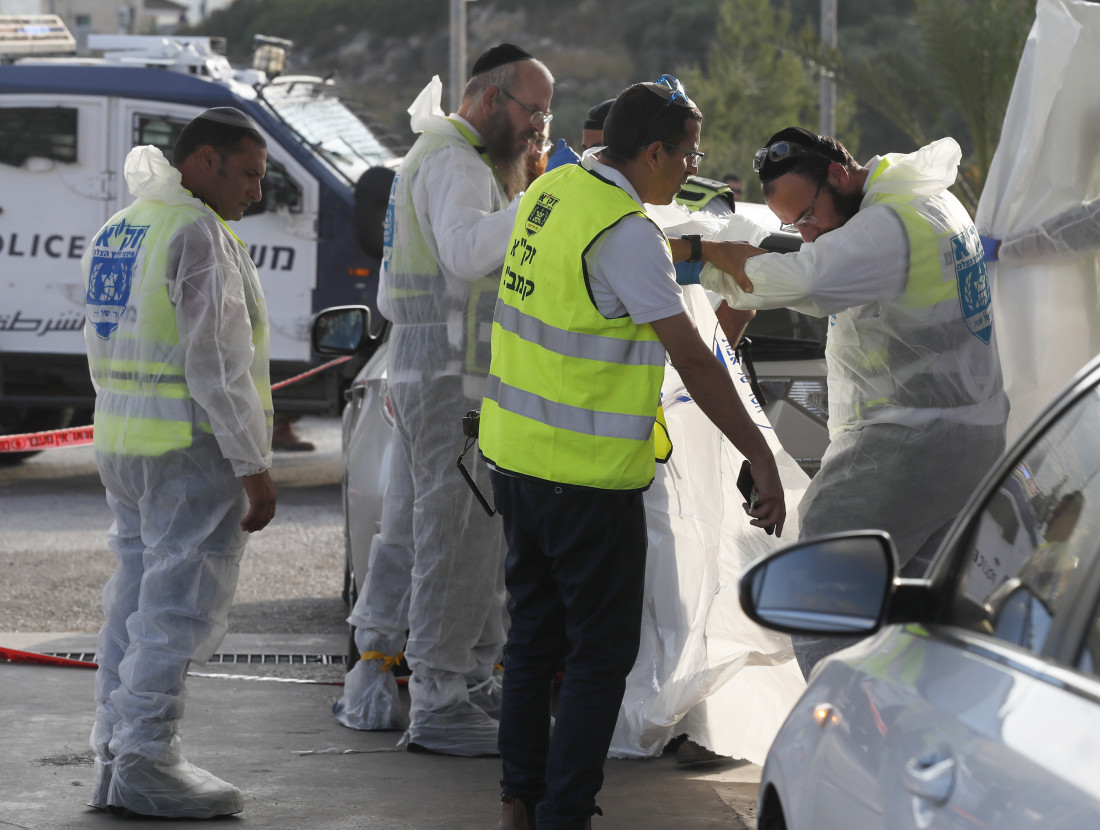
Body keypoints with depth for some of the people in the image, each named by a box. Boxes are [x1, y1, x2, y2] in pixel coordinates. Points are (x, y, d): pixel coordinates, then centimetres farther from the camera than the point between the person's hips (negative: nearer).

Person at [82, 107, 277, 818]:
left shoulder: (115, 232, 15)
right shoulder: (198, 233, -14)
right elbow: (217, 362, -19)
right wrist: (253, 465, -17)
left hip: (121, 444, 9)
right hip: (194, 445, -9)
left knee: (137, 598, 13)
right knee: (178, 605, -6)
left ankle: (115, 759, 14)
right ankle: (146, 763, -7)